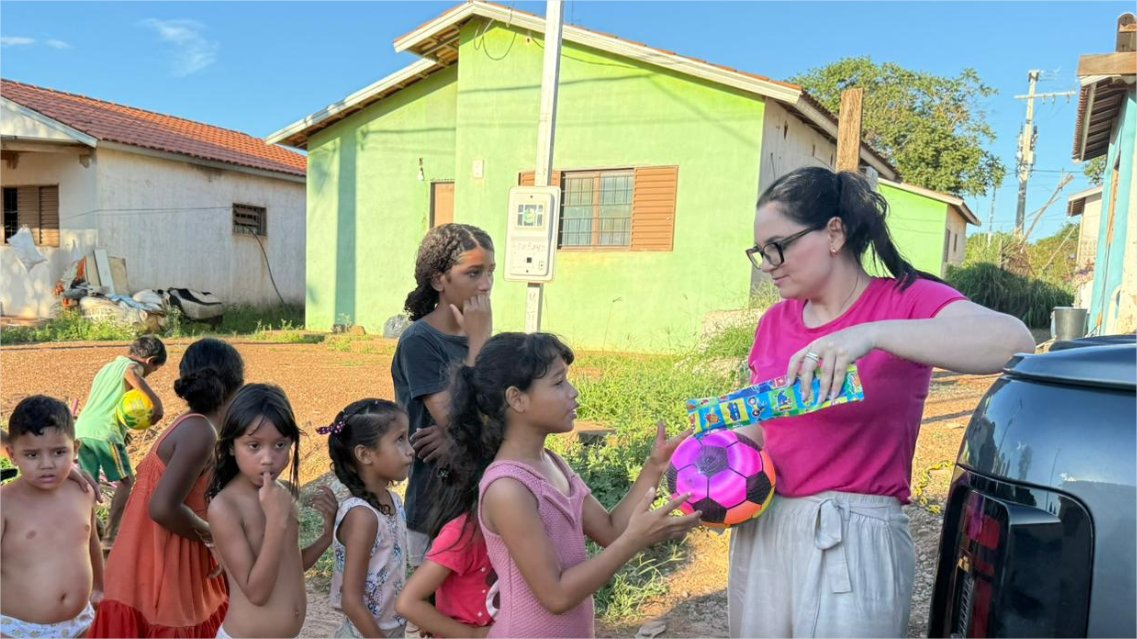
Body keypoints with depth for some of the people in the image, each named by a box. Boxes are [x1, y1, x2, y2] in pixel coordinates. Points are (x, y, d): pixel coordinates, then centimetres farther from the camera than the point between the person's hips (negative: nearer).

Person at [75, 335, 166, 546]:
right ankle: (110, 535, 1)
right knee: (126, 481, 4)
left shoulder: (107, 367, 28)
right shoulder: (131, 366, 2)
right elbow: (132, 375, -21)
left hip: (82, 429, 8)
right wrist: (156, 401, -23)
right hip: (104, 432, -8)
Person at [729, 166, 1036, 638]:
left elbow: (1014, 341, -26)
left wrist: (872, 334, -35)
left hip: (851, 543, -5)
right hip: (760, 532, 6)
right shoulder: (774, 322, 9)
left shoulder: (905, 302, -7)